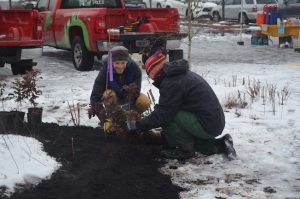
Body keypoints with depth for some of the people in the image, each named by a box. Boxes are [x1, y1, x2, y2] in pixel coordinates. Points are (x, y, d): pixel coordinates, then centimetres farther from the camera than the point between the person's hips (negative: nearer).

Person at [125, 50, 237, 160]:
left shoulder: (171, 83, -16)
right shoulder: (183, 74, 17)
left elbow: (163, 114, -17)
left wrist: (137, 125, -7)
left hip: (206, 125, -10)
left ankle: (185, 149, -1)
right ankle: (219, 145, 17)